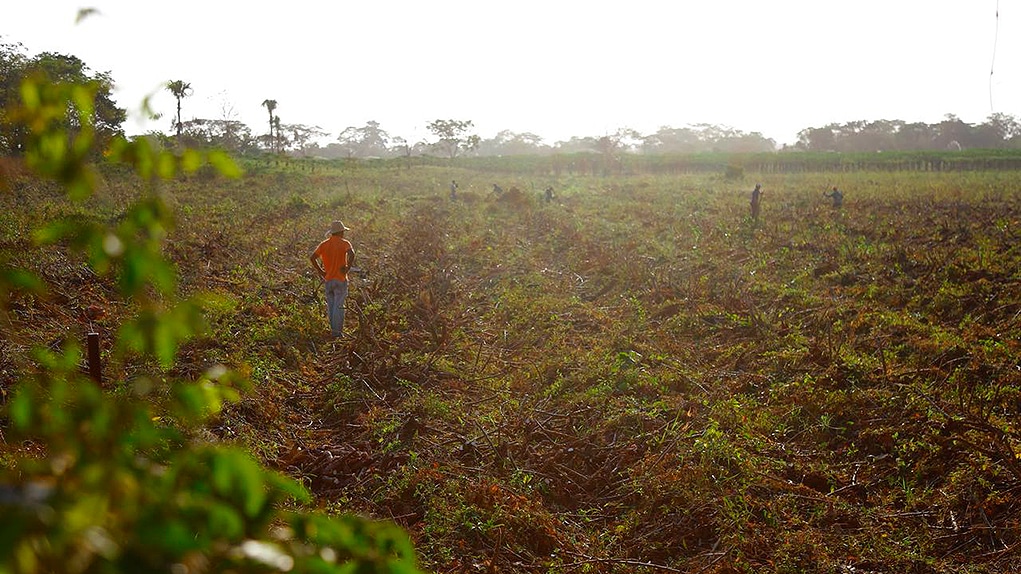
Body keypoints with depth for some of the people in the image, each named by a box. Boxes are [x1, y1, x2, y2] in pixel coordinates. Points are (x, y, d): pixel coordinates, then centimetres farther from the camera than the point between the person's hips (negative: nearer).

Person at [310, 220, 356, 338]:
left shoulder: (324, 244, 7)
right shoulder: (344, 243, -6)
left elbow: (312, 257, -1)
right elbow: (351, 254, -26)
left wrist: (320, 271, 4)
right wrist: (348, 268, -14)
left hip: (328, 280, 4)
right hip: (340, 280, -4)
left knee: (330, 305, 13)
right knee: (339, 306, -2)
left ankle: (334, 328, 20)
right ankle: (337, 331, -2)